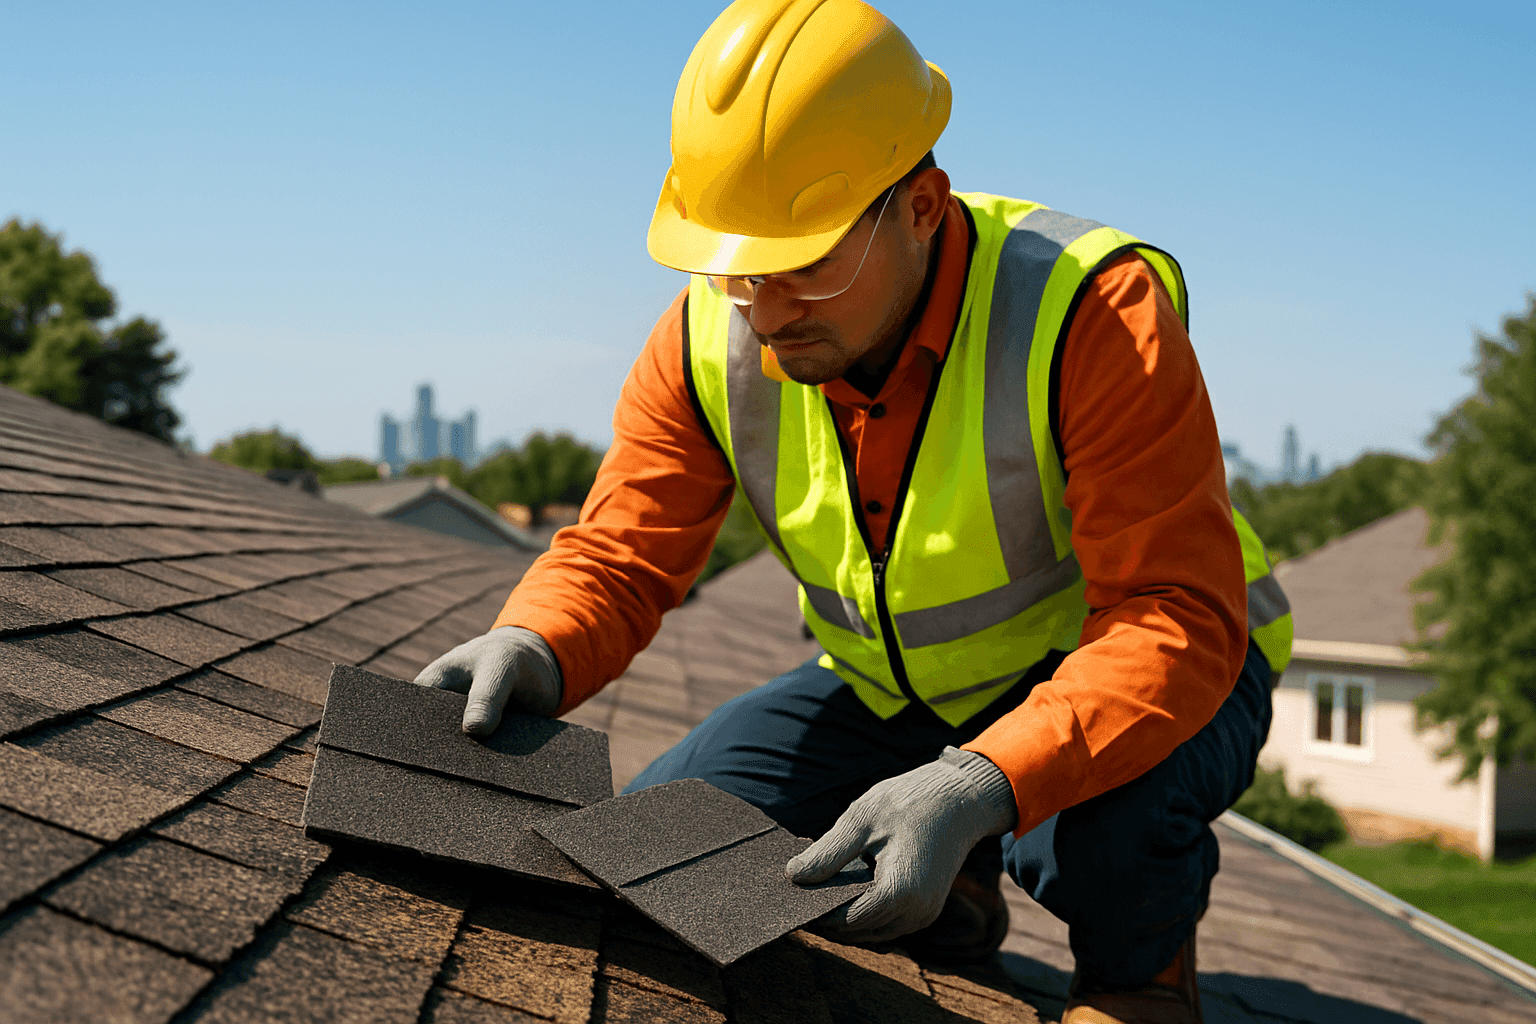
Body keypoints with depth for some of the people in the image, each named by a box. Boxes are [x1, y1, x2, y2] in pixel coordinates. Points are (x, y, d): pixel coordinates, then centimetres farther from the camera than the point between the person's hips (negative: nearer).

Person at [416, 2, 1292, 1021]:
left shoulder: (1090, 311, -32)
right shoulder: (709, 344, -15)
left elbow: (1178, 617, -36)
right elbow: (619, 555, -9)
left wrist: (978, 788, -51)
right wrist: (531, 650, -34)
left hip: (1149, 671, -5)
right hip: (897, 695, 5)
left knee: (1099, 818, -40)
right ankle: (950, 902, 17)